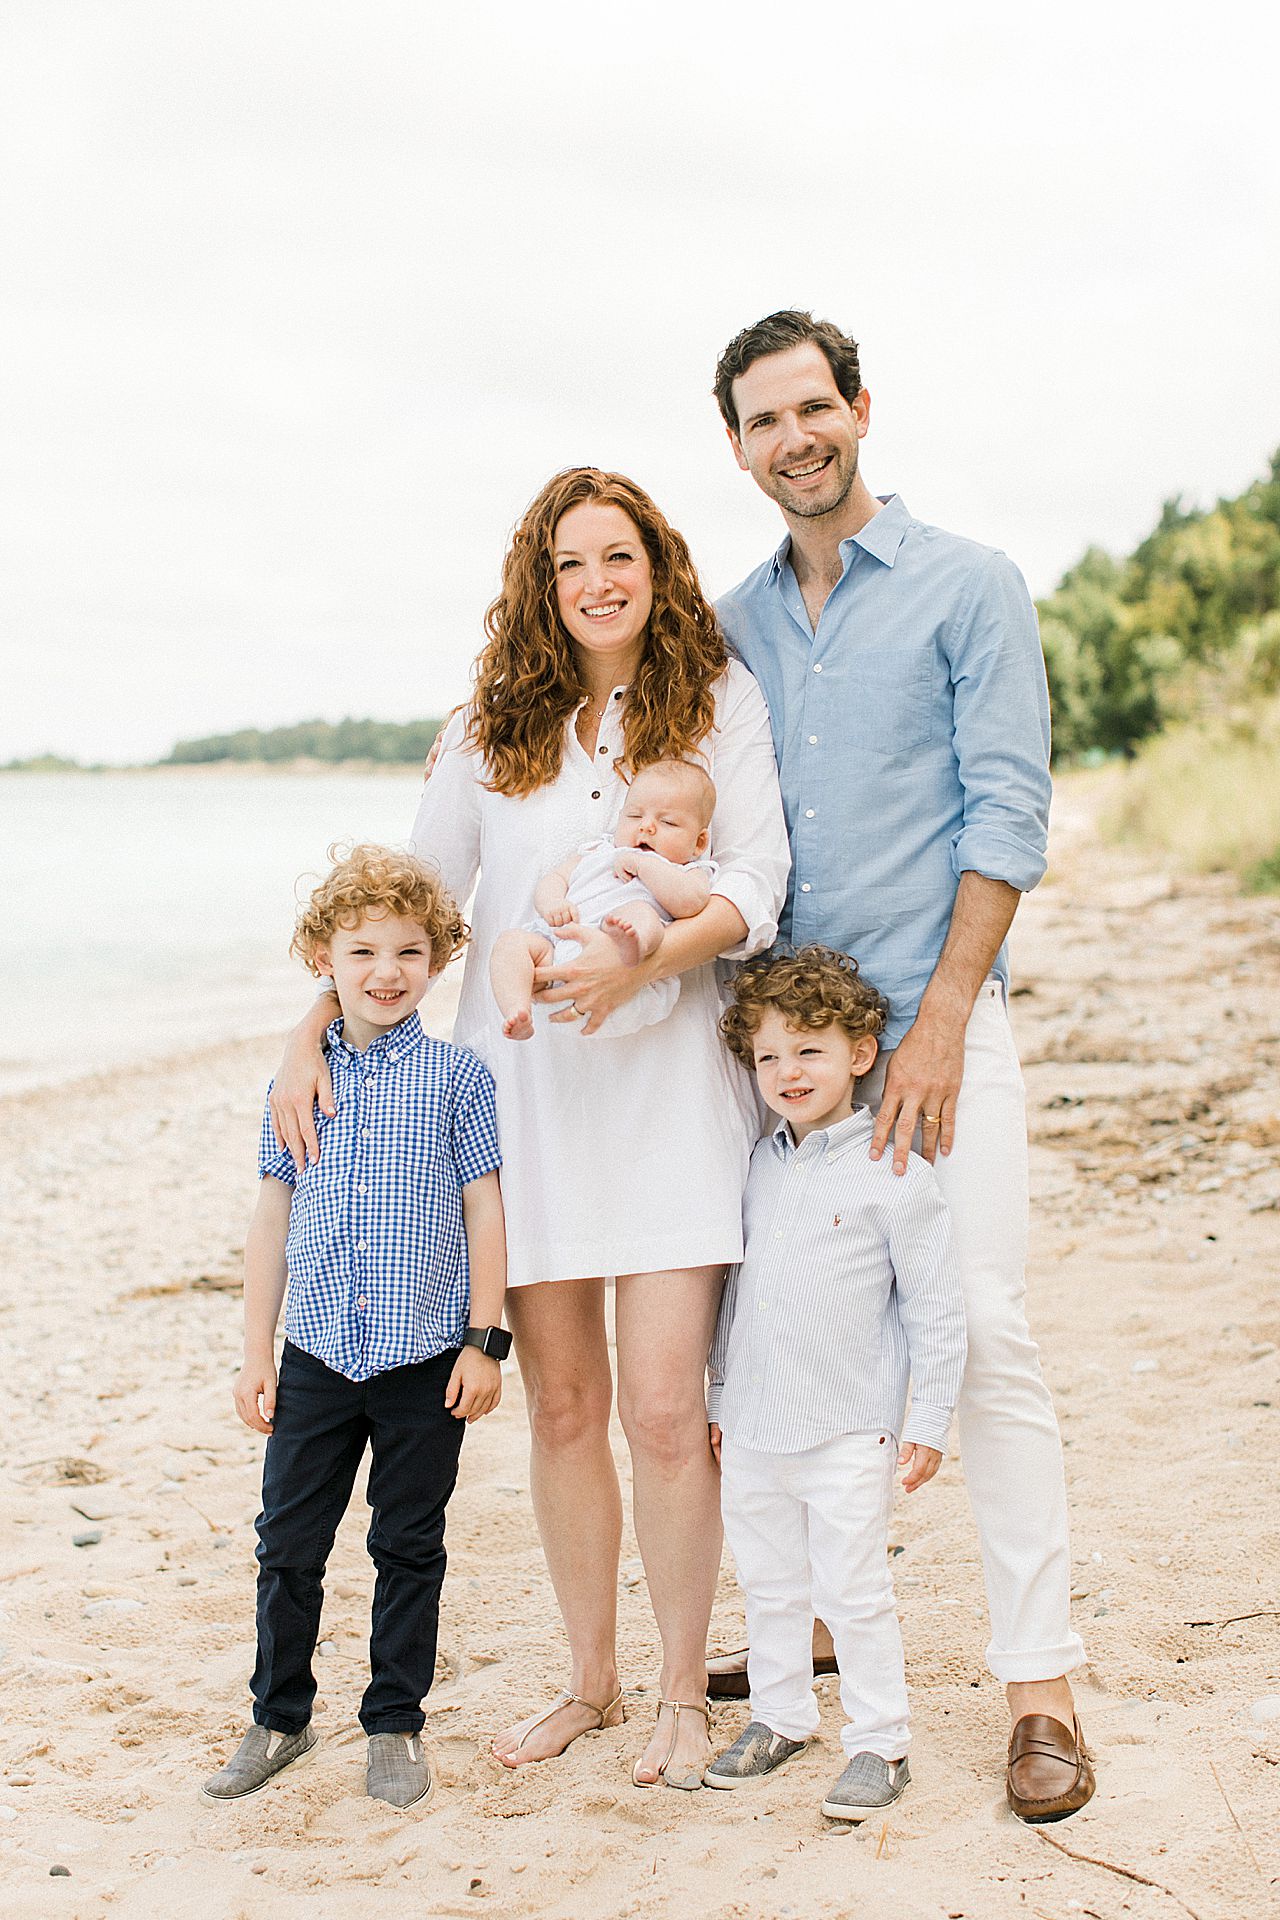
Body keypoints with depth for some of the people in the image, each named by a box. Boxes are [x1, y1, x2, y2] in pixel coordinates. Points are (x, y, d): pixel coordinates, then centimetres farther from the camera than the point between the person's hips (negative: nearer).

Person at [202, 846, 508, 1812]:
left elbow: (484, 1212, -1)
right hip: (317, 1355, 2)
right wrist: (257, 1354, 6)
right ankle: (280, 1718, 25)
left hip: (425, 1357, -2)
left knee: (410, 1548, 9)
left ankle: (396, 1723, 24)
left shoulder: (456, 1076, -3)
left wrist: (485, 1342, -4)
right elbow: (273, 1221, 8)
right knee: (287, 1544, 7)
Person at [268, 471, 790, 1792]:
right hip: (523, 1090, 3)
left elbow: (758, 879, -4)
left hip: (668, 1087, -2)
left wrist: (643, 963, -20)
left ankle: (683, 1697, 12)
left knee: (663, 1408, -6)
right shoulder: (494, 729, 11)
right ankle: (590, 1680, 25)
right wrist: (313, 1035, 1)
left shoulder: (720, 699, 5)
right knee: (561, 1404, 8)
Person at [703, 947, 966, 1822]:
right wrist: (720, 1398, 18)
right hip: (753, 1431, 6)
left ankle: (880, 1743, 14)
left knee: (853, 1592, 0)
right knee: (771, 1585, 16)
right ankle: (780, 1717, 33)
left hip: (849, 1432, -6)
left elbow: (934, 1307, -8)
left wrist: (928, 1420, -8)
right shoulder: (761, 1166, 7)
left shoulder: (895, 1173, -11)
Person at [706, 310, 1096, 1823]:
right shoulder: (732, 624, 15)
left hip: (933, 1016, -5)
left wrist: (938, 1022, -14)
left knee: (985, 1335, -9)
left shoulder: (968, 589, 1)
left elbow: (1007, 815, -6)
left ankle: (1037, 1684, -2)